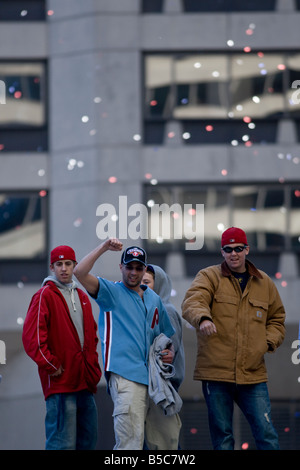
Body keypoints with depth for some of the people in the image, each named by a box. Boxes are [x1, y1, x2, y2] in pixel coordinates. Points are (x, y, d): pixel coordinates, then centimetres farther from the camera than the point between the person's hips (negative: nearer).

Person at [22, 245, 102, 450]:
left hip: (85, 381, 8)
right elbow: (31, 336, -12)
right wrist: (51, 365, -13)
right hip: (60, 381, -8)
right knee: (63, 442, -12)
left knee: (88, 440, 8)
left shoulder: (82, 297, 20)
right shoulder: (45, 295, -3)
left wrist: (93, 366, 16)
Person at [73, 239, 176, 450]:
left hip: (151, 376, 6)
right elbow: (80, 272, -11)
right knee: (131, 441, -17)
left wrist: (170, 352, 8)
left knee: (156, 442, 8)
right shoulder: (111, 291, 5)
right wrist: (104, 247, -15)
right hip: (124, 375, -6)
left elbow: (166, 335, 29)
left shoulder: (154, 299, 21)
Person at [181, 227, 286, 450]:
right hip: (216, 373, -2)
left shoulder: (264, 283, 13)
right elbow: (193, 302, -18)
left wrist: (269, 342, 5)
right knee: (222, 435, 4)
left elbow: (276, 318, 25)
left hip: (253, 374, 2)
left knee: (267, 434, -1)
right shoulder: (209, 277, 2)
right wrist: (203, 318, -40)